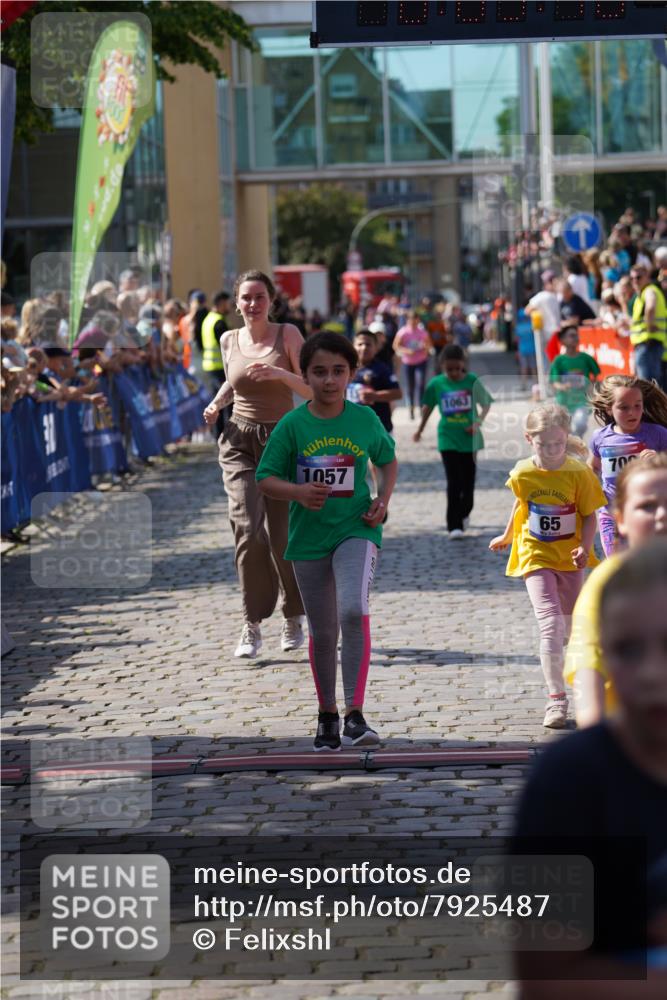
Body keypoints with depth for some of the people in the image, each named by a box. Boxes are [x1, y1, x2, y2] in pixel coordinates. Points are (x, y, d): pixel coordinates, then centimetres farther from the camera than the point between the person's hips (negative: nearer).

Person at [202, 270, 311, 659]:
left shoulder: (288, 334, -3)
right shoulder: (229, 340, 7)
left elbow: (312, 390, -5)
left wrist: (280, 373, -21)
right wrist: (217, 402, 7)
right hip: (240, 442, 2)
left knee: (282, 536, 1)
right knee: (249, 531, -14)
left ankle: (294, 617, 25)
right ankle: (253, 625, -6)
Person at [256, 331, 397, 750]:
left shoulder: (365, 419, -2)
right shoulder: (292, 425, -5)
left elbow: (388, 459, 16)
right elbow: (266, 479, -1)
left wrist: (384, 500, 0)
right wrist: (298, 491, -20)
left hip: (356, 530, -1)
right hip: (309, 538, 1)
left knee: (353, 610, -25)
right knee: (323, 630, 11)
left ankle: (356, 715, -24)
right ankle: (327, 715, 30)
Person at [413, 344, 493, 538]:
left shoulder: (473, 381, -6)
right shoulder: (436, 384, -5)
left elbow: (485, 404, 1)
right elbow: (427, 406, 10)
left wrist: (478, 422, -15)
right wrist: (420, 430, 17)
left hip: (469, 438, 1)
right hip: (448, 440, -1)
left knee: (468, 481, 11)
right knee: (454, 483, -9)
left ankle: (464, 513, 36)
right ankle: (454, 525, -7)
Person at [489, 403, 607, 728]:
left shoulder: (579, 473, -13)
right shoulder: (522, 474, -8)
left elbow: (590, 515, -5)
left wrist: (585, 548, -21)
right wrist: (507, 536, 26)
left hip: (569, 558, 1)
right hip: (535, 557, -1)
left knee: (571, 626, 14)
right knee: (551, 623, -15)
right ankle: (556, 698, -11)